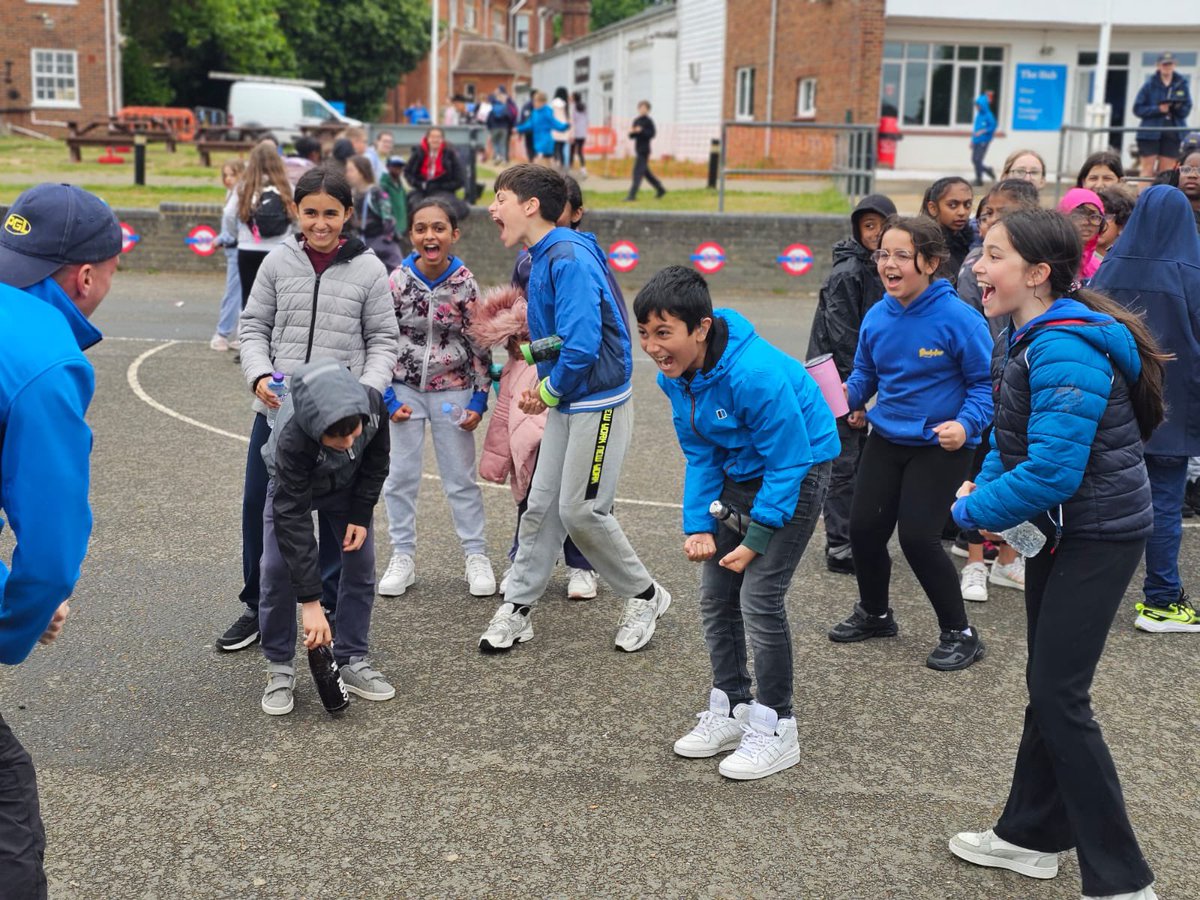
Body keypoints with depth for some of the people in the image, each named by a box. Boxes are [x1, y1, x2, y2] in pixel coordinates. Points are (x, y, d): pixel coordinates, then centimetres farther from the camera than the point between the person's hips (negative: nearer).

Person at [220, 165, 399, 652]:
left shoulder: (369, 269, -2)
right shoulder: (279, 261, 2)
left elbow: (382, 340, 2)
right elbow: (253, 326, 7)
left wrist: (368, 389, -15)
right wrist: (260, 376, -11)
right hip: (277, 409, 2)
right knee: (260, 507, 10)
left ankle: (334, 608, 26)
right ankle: (258, 605, 28)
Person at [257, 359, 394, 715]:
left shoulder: (372, 403, -36)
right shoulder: (292, 438, -45)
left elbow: (377, 460, -12)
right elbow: (292, 518, -42)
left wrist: (361, 516, -12)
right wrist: (310, 602, -43)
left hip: (348, 485, 3)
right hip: (292, 486, -3)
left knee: (361, 564, -3)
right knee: (278, 569, -14)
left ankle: (352, 660, 11)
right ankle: (279, 668, 2)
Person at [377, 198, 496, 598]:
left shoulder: (466, 283, -11)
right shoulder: (397, 281, -10)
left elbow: (480, 344, -4)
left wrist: (478, 400, -4)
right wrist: (388, 398, -6)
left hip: (452, 391, -1)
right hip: (405, 389, 1)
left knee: (462, 479, 8)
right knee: (400, 476, 7)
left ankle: (476, 558, 19)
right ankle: (402, 558, 20)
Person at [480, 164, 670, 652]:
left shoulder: (569, 260, -21)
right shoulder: (541, 259, 10)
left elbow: (581, 345, -27)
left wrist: (549, 392, -11)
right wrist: (545, 390, 6)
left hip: (598, 402, -9)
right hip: (565, 401, 9)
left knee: (581, 511, -4)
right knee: (541, 505, 10)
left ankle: (645, 595, 17)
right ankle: (517, 609, 19)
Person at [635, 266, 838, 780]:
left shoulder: (756, 374, -33)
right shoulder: (675, 375, -8)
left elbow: (788, 463, -26)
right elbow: (700, 455, 3)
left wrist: (756, 540, -21)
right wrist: (698, 526, -6)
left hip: (798, 472, -8)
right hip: (739, 473, 8)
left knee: (759, 597, -13)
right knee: (715, 595, 8)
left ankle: (775, 730, 2)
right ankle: (731, 710, 25)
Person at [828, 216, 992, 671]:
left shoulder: (958, 318, -18)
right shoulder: (876, 317, -1)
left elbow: (985, 383, -12)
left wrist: (967, 424, -25)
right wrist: (848, 394, 0)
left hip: (940, 445, -6)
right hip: (886, 437, 6)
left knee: (917, 537, -10)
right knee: (864, 527, 7)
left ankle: (959, 634, 10)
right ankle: (874, 613, 35)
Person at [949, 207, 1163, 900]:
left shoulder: (1065, 350, -25)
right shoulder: (1035, 337, 7)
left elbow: (1052, 470, -31)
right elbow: (1014, 438, 12)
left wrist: (972, 511, -18)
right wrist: (984, 490, -5)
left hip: (1097, 537, -10)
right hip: (1064, 530, 10)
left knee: (1059, 698, -6)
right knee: (1047, 687, 18)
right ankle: (1034, 836, 32)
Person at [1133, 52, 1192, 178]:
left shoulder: (1182, 85, 7)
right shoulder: (1149, 85, 1)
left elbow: (1187, 110, 7)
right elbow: (1138, 109, -3)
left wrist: (1179, 107, -15)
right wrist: (1158, 109, -16)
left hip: (1173, 134, 2)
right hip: (1150, 132, -2)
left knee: (1165, 172, 3)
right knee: (1148, 170, -5)